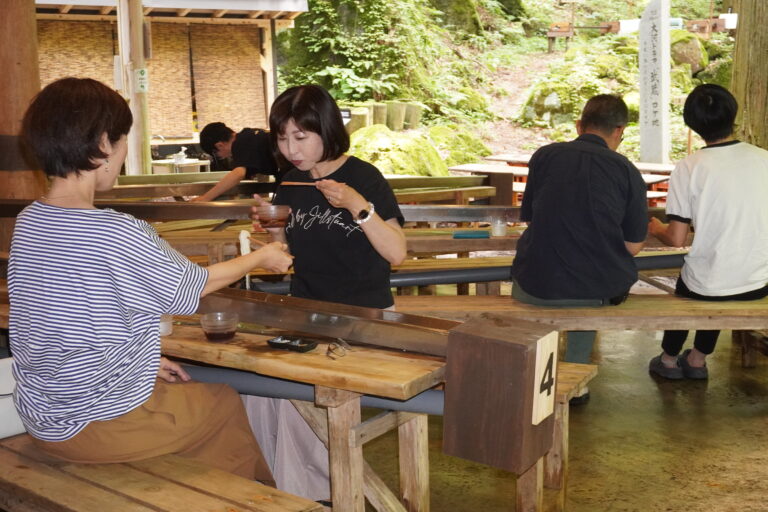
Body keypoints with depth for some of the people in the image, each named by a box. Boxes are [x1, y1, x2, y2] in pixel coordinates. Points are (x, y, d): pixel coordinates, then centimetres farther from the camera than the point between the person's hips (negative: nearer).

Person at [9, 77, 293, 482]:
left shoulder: (26, 222, -2)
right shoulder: (118, 235, -26)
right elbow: (195, 286, -8)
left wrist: (144, 361, 14)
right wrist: (262, 257, 8)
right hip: (97, 425, -7)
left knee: (188, 389, 27)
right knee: (225, 402, 17)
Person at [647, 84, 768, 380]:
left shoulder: (689, 167, -15)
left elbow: (677, 239, -15)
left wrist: (655, 229, 7)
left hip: (707, 286, -3)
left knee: (688, 281, 32)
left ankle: (669, 360, 46)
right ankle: (697, 360, 44)